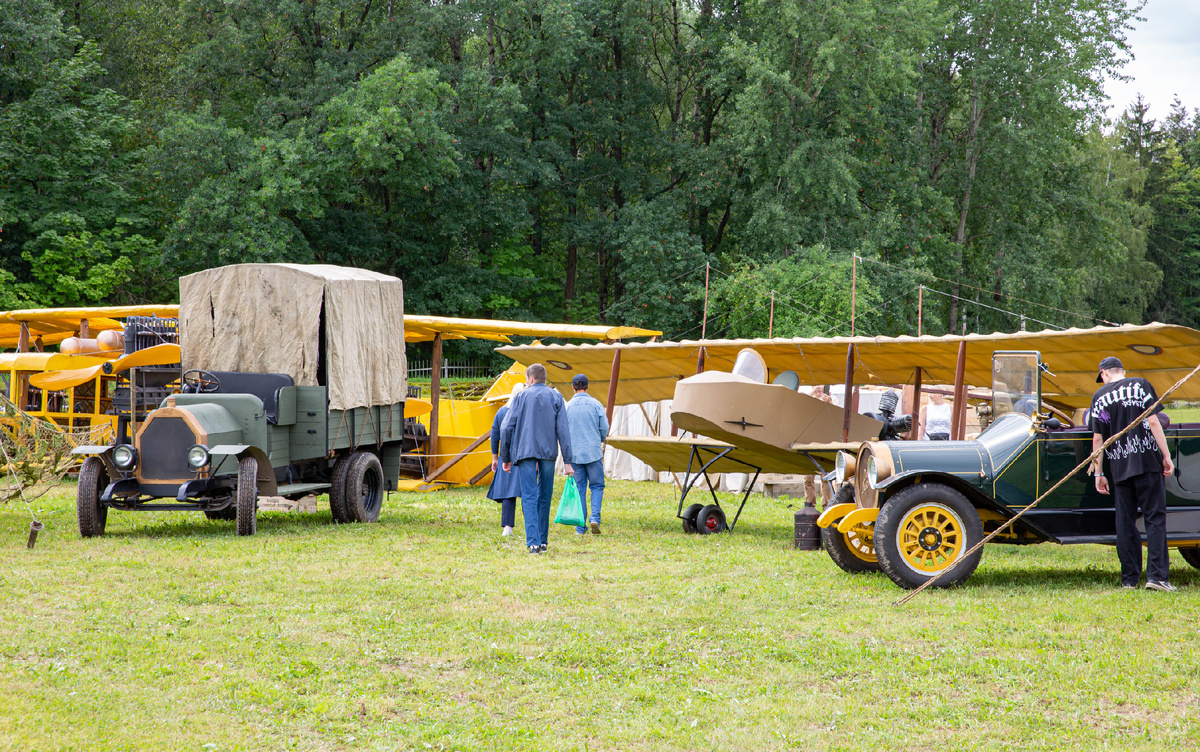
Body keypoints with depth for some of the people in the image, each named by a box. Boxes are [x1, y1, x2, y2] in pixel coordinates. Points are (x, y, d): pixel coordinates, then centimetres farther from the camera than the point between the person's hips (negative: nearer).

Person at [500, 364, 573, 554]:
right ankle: (543, 540, 18)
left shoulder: (521, 397, 5)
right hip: (548, 453, 2)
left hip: (525, 452, -2)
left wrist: (505, 457, 9)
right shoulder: (555, 397, 8)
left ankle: (533, 542, -18)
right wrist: (567, 461, 0)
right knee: (544, 497, 13)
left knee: (529, 497, -5)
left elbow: (506, 428, 1)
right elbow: (563, 430, 0)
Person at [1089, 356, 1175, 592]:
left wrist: (1098, 473, 11)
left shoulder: (1099, 396, 8)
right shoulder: (1140, 385, 3)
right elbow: (1153, 422, -5)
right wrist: (1166, 456, -2)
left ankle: (1129, 579, 7)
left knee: (1125, 523, 7)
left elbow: (1097, 438, 7)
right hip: (1147, 461, -2)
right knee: (1155, 518, -1)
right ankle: (1156, 575, -10)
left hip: (1119, 467, 2)